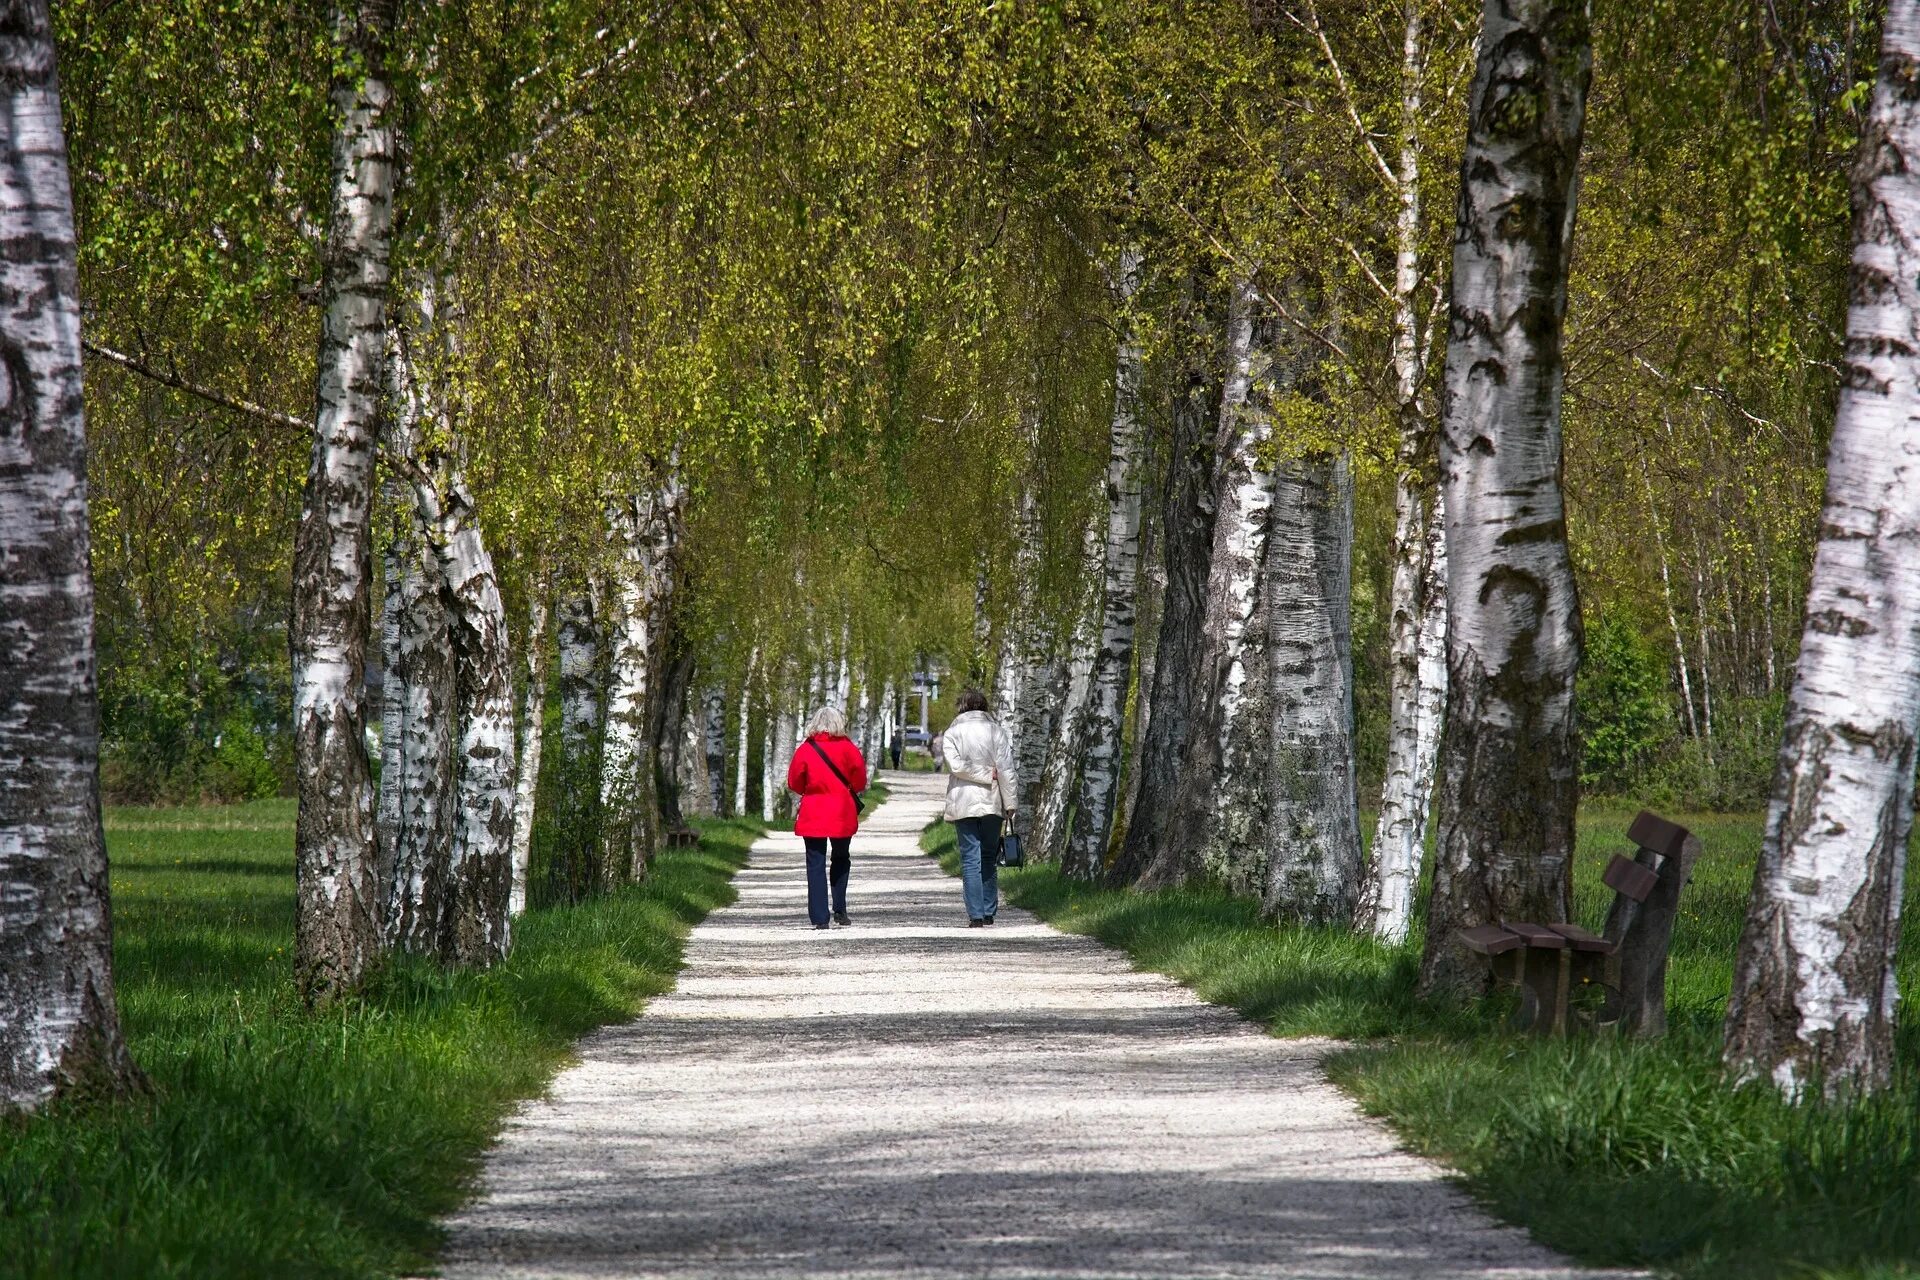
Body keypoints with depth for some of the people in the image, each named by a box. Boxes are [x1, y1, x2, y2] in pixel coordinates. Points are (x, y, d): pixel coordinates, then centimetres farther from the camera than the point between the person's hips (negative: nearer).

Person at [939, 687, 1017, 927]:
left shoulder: (952, 733, 0)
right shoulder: (996, 731, 3)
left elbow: (956, 765, -13)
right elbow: (1006, 770, -1)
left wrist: (985, 774, -4)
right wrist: (1010, 803, 1)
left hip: (963, 805, -2)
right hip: (992, 803, 2)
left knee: (970, 860, -2)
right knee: (989, 859, 14)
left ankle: (976, 915, -10)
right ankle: (989, 912, 14)